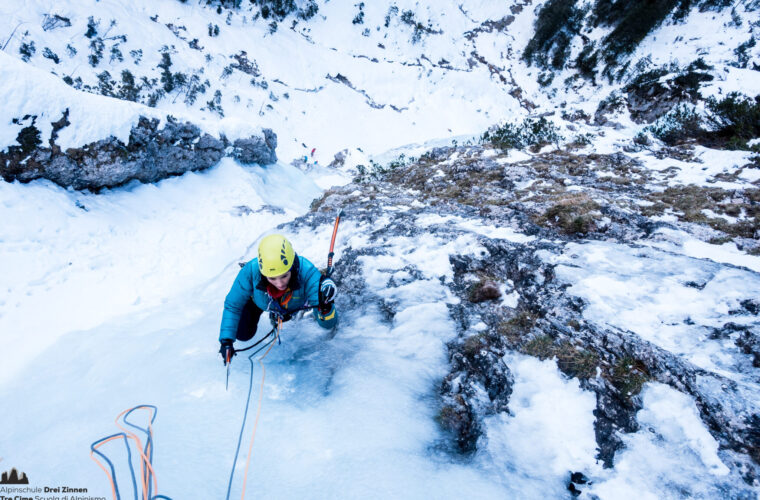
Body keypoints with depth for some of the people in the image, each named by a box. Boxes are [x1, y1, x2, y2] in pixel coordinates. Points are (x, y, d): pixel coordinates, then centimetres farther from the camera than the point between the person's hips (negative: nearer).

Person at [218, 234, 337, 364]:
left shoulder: (307, 273, -46)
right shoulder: (251, 271, -43)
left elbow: (328, 324, -44)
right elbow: (232, 306, -24)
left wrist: (325, 308, -66)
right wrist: (226, 340, -31)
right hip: (258, 299, 0)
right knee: (243, 334, 5)